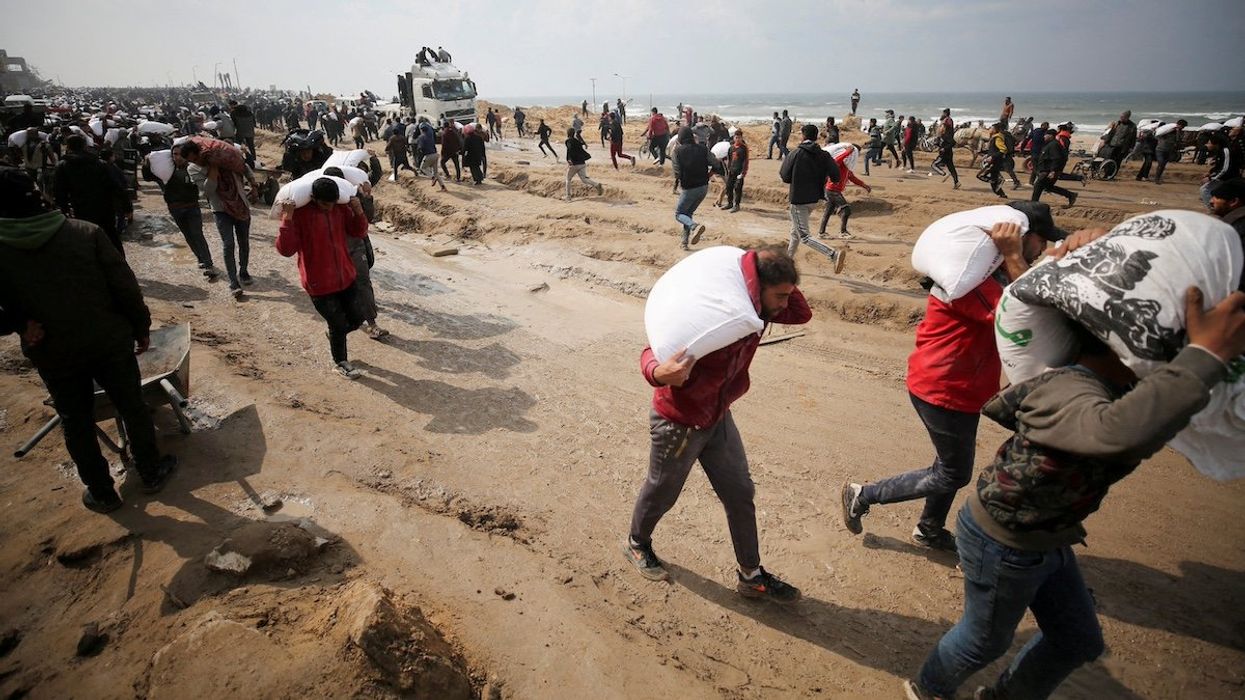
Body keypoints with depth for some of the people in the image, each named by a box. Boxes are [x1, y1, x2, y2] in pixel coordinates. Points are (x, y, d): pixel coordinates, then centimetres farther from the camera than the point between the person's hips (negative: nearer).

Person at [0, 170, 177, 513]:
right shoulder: (87, 233, -12)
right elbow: (125, 286, -10)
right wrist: (142, 328, 0)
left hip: (54, 355, 1)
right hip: (110, 342, 0)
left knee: (77, 425, 17)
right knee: (132, 408, 17)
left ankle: (102, 493, 30)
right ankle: (151, 473, 31)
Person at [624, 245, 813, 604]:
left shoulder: (756, 308, -11)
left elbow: (802, 314, 2)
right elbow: (652, 354, -32)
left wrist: (781, 283, -15)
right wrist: (659, 374, -56)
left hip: (718, 417, 7)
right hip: (678, 421, -7)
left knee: (740, 494, 13)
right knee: (662, 492, 17)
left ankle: (750, 576, 31)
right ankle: (637, 543, 48)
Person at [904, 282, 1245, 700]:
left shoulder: (1110, 388, -5)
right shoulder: (1069, 391, -35)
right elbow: (1119, 432, -59)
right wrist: (1206, 354, -53)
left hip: (1046, 540, 9)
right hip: (1001, 544, -9)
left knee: (1078, 642, 25)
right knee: (985, 640, 16)